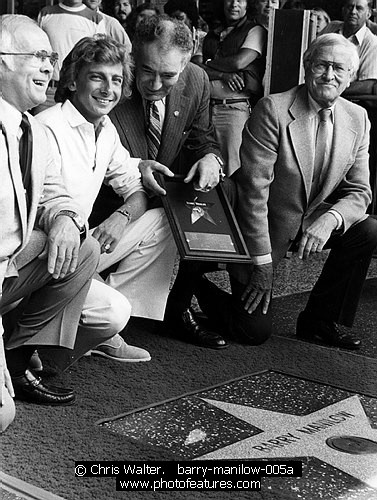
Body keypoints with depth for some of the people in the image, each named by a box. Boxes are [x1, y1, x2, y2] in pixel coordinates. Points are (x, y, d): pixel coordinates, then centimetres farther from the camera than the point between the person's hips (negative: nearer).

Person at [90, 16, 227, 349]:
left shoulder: (196, 81, -9)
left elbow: (202, 136, 5)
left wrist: (210, 157, -19)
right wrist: (132, 168, -33)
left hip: (170, 192, 5)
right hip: (115, 204, -5)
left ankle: (179, 307, 3)